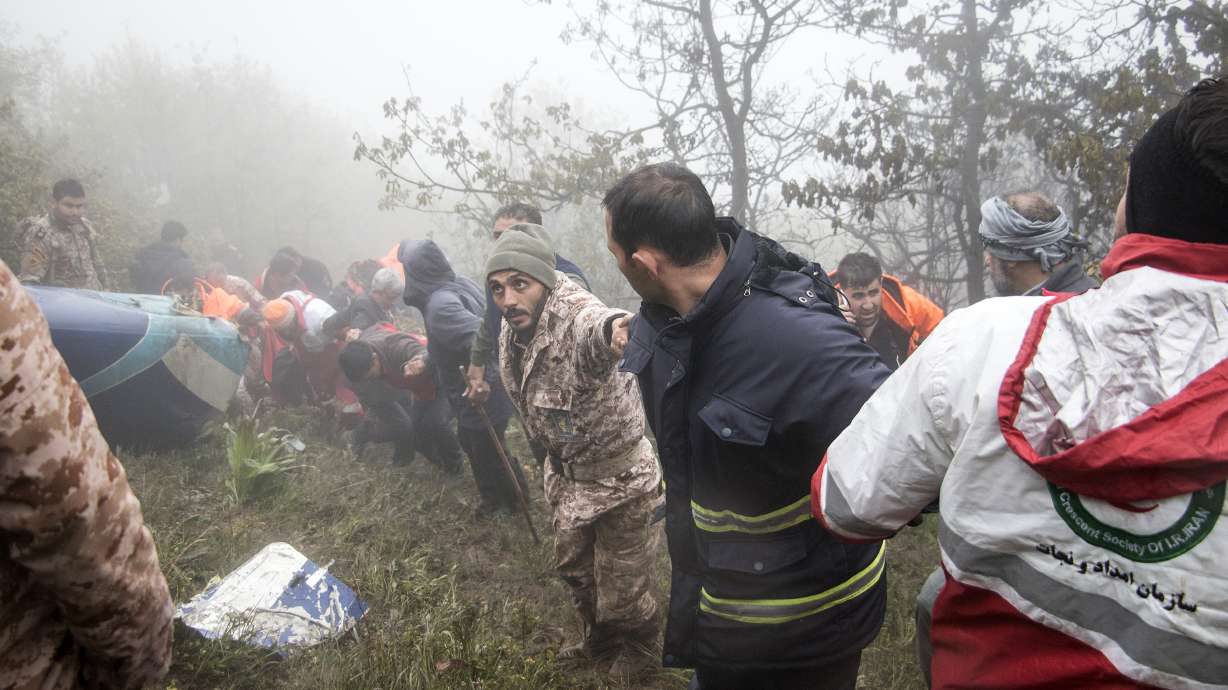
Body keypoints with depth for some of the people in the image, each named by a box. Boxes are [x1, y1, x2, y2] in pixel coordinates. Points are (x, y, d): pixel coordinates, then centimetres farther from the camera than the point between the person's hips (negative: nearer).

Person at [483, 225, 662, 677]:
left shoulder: (576, 317, -33)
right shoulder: (512, 333, -6)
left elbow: (597, 325, -59)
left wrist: (618, 328, -82)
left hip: (619, 479, -8)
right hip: (566, 476, 8)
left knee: (622, 583, 11)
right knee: (573, 568, 27)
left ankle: (638, 644, 42)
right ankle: (598, 636, 53)